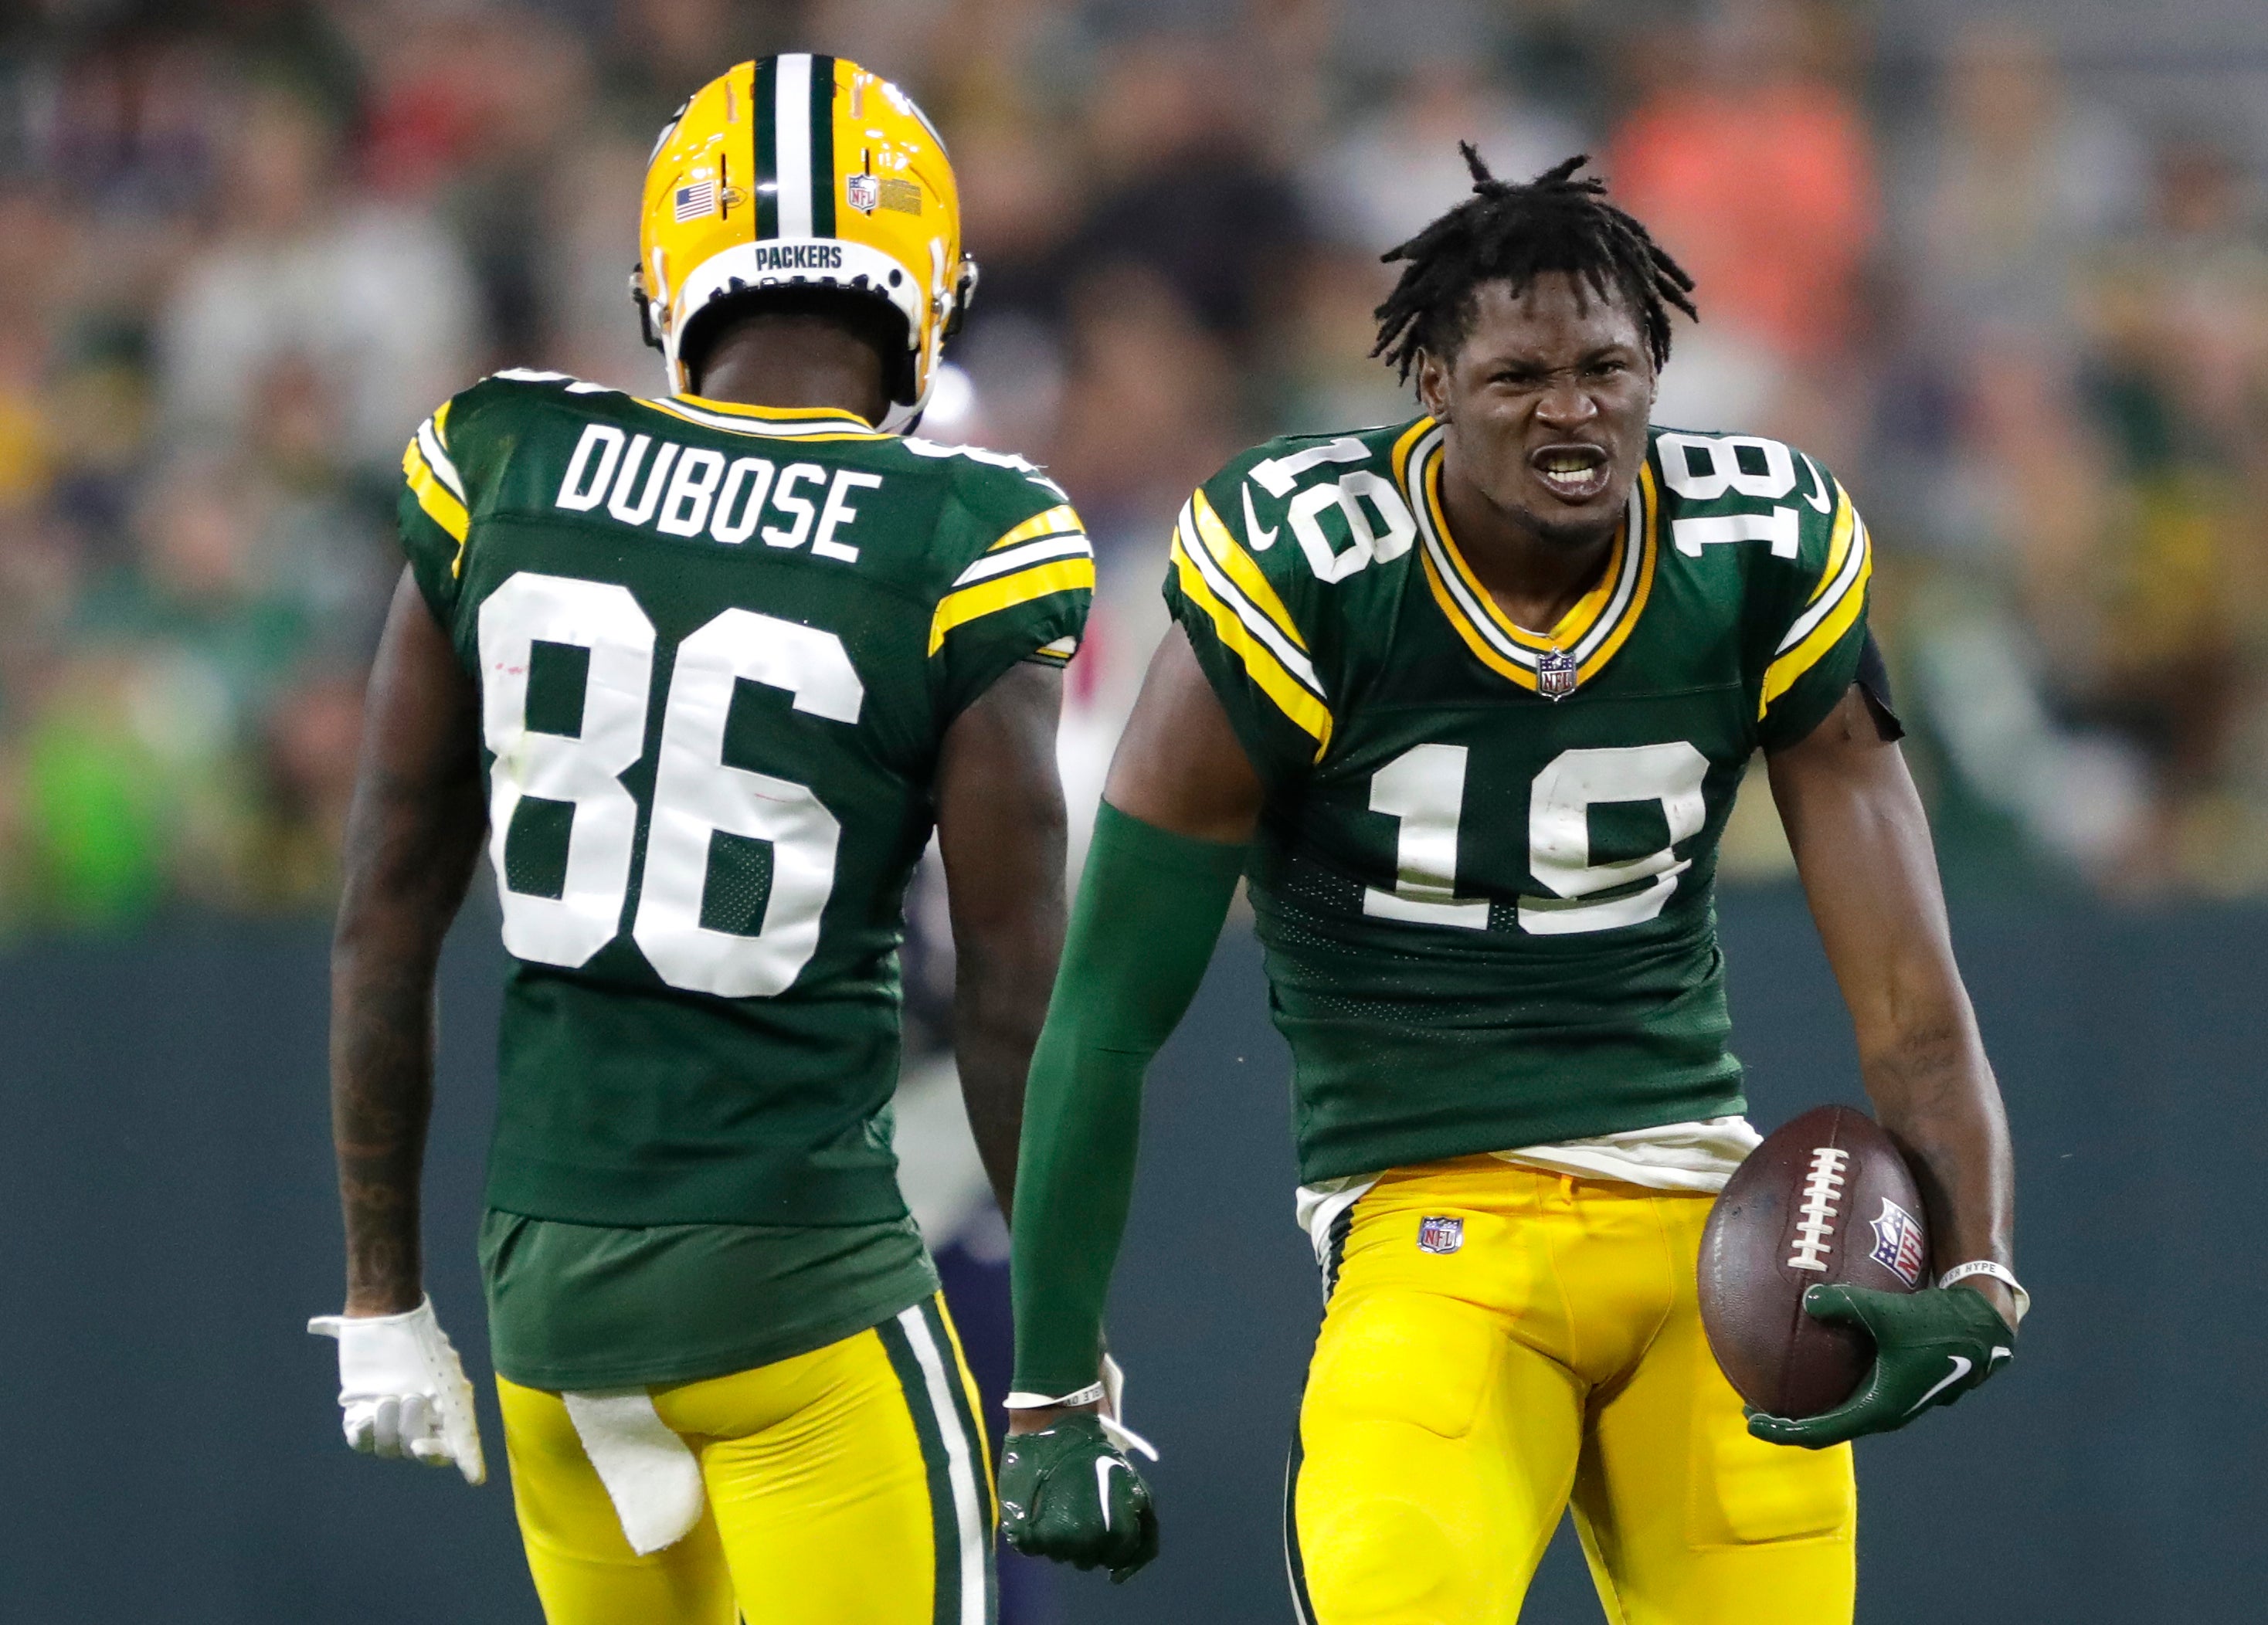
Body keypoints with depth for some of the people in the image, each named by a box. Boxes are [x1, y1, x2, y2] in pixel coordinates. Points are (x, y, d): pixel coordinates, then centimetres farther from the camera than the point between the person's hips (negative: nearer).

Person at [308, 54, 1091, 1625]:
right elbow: (1013, 1010, -6)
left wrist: (383, 1289, 16)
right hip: (797, 1265, -5)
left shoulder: (501, 473, 2)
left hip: (544, 1262, 5)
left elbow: (385, 921, 7)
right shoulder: (959, 549, -9)